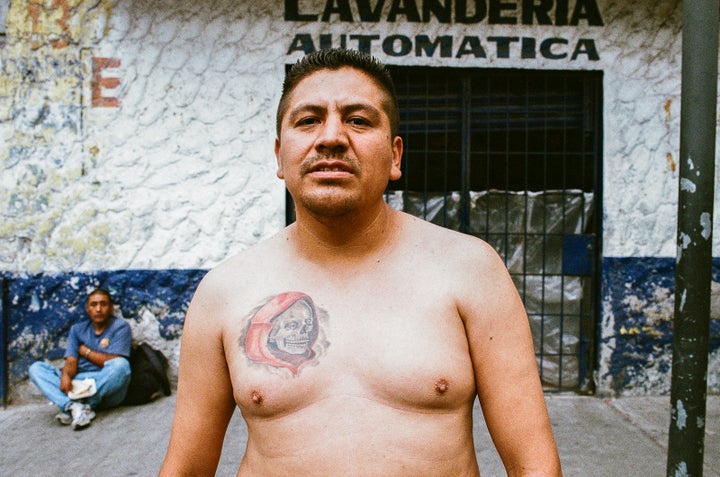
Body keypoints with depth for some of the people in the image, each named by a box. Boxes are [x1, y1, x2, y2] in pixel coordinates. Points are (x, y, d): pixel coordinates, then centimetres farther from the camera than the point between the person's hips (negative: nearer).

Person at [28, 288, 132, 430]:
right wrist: (66, 376, -22)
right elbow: (71, 361, 1)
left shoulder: (120, 327, -1)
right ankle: (73, 405, -31)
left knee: (121, 365, -33)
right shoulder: (77, 329, 12)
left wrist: (85, 351, 1)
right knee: (36, 368, -9)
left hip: (108, 388, -4)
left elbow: (113, 362, -11)